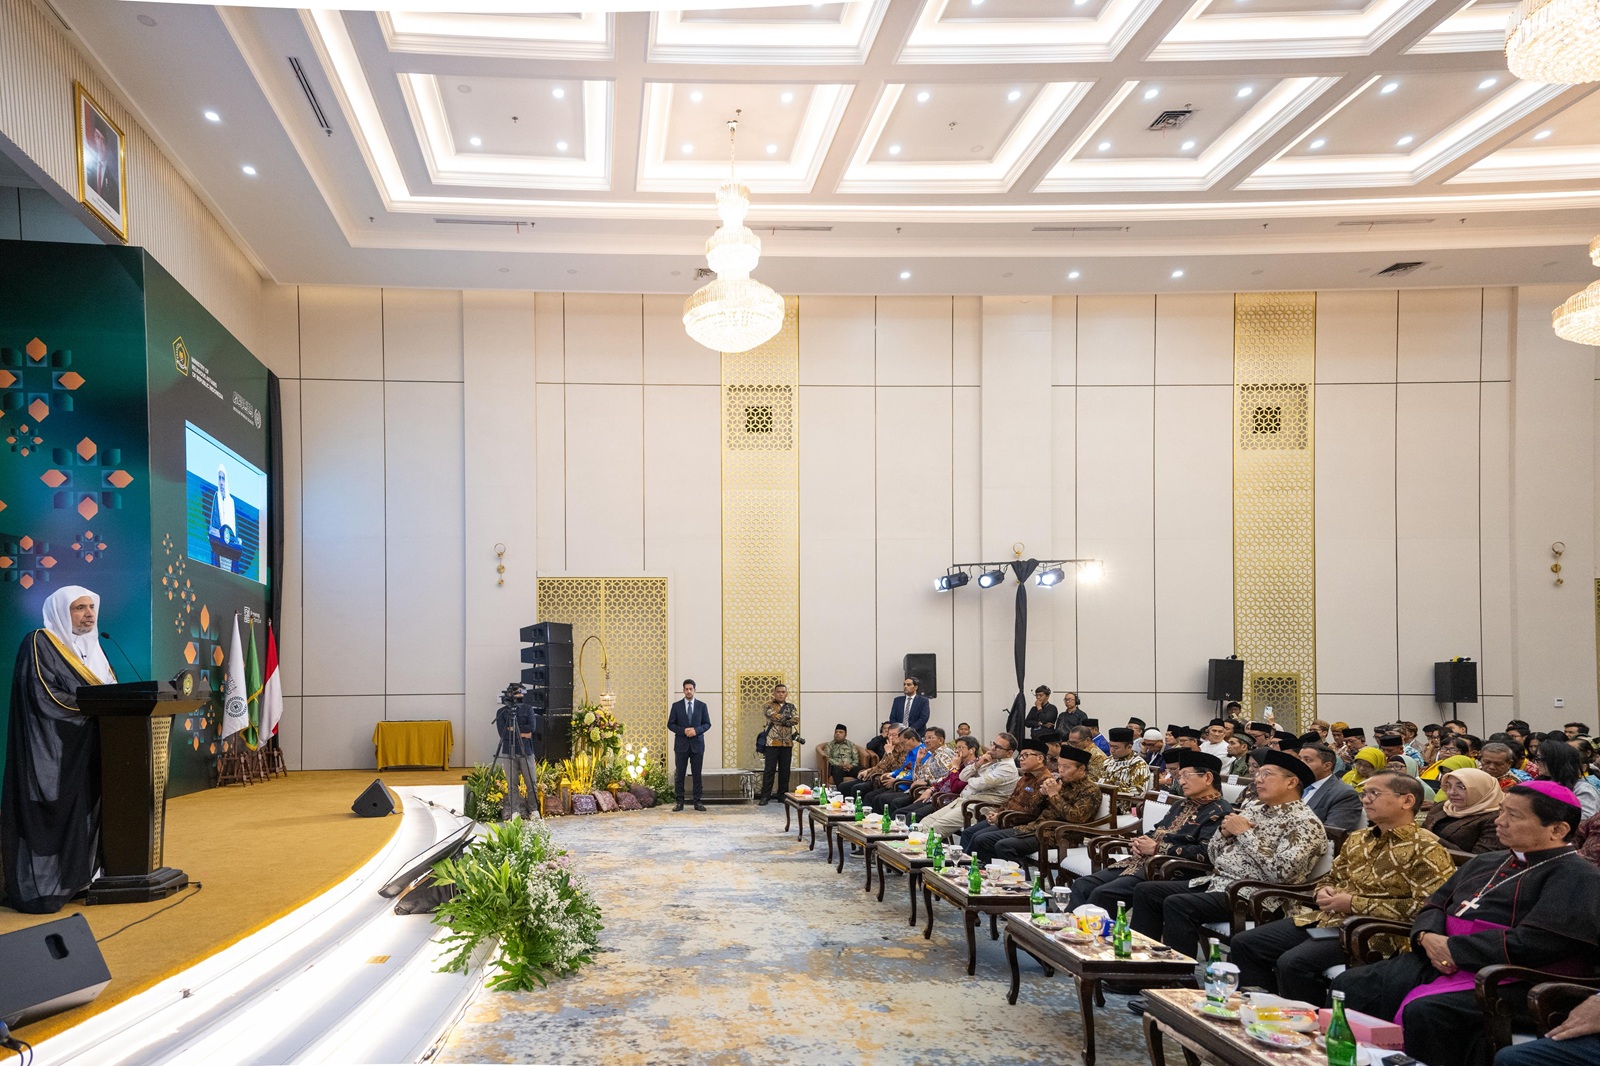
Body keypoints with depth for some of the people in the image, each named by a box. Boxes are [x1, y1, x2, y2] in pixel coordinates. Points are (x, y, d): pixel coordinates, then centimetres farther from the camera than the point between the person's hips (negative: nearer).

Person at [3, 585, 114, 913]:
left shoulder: (91, 648, 17)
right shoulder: (39, 644, -8)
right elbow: (46, 697, -17)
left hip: (86, 747, 8)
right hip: (51, 748, -8)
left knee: (85, 808, 7)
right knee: (50, 813, -8)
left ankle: (78, 875, 13)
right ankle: (39, 887, -4)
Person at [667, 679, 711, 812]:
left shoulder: (702, 705, 5)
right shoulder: (676, 706, 4)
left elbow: (707, 724, 5)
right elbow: (670, 724, 2)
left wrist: (696, 730, -14)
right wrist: (683, 730, -13)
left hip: (697, 744, 0)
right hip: (681, 744, 0)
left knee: (697, 774, 2)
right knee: (679, 774, 0)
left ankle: (698, 802, 6)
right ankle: (679, 802, 5)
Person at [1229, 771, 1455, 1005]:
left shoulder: (1425, 848, -7)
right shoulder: (1357, 840, 18)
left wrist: (1356, 904, -16)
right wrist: (1324, 891, 5)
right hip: (1324, 919, 9)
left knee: (1293, 963, -30)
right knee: (1243, 944, -3)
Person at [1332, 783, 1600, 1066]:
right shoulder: (1486, 863, 24)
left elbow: (1530, 943, -16)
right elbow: (1436, 904, 24)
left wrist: (1452, 948, -11)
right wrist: (1427, 937, 0)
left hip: (1501, 979, -8)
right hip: (1439, 962, 8)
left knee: (1422, 1011, -36)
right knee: (1349, 986, -10)